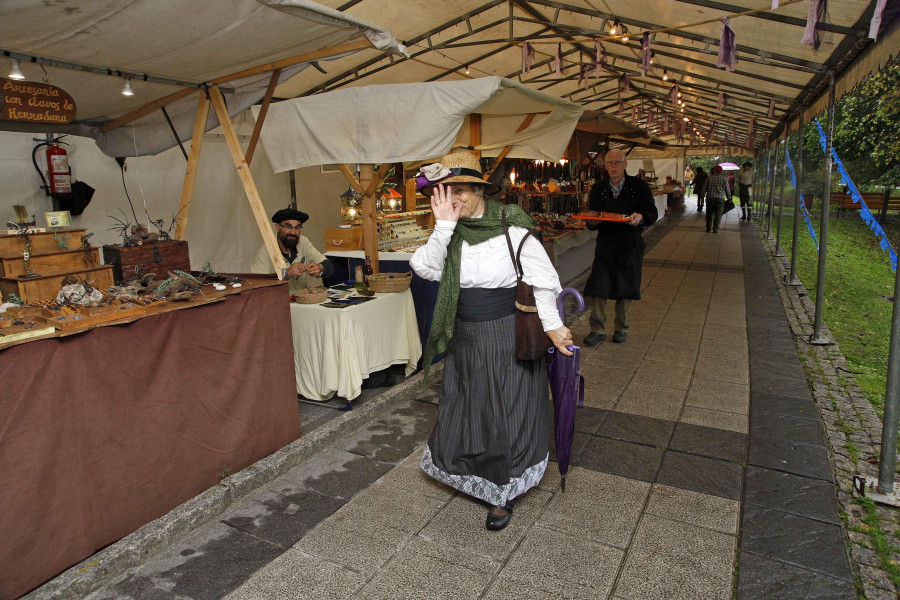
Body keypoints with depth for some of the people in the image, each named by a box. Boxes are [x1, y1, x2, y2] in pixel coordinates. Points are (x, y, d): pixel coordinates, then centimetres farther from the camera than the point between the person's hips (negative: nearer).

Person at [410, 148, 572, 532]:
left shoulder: (511, 228, -14)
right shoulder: (450, 232, -1)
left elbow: (543, 280, -9)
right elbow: (427, 269, -15)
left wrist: (551, 326, -10)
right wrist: (444, 224, -22)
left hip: (508, 336, -5)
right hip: (466, 338, 5)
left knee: (507, 414, 8)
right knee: (466, 410, 19)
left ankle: (503, 493, 28)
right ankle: (476, 475, 46)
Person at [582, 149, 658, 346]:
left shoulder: (639, 186, 0)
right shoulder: (598, 189, 5)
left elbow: (652, 213, -3)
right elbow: (591, 216, 6)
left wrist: (641, 217, -26)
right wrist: (592, 221, -19)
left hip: (631, 244, -1)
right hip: (606, 243, 1)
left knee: (626, 286, 7)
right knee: (598, 284, -7)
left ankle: (622, 328, 24)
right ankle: (597, 330, 3)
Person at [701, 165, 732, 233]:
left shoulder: (709, 178, 0)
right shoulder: (724, 179, 0)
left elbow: (704, 189, 2)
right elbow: (727, 190, 6)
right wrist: (729, 198, 18)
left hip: (710, 198, 1)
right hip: (720, 198, -1)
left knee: (709, 213, 14)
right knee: (718, 214, 5)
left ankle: (708, 228, 17)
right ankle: (715, 229, 3)